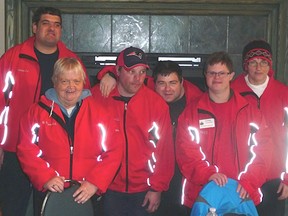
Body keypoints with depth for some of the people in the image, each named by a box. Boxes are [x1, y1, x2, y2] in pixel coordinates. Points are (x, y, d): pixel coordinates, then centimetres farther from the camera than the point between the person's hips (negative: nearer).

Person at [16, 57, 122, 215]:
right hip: (48, 193, 0)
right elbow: (26, 150, -2)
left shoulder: (98, 111, 2)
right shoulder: (38, 111, 2)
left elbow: (113, 151, -3)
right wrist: (45, 177, -14)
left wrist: (95, 182, -12)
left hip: (88, 195, 1)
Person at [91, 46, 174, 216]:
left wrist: (157, 188, -4)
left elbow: (165, 149, -3)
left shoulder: (157, 103, -4)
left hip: (143, 190, 0)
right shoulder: (98, 96, -3)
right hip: (109, 189, 0)